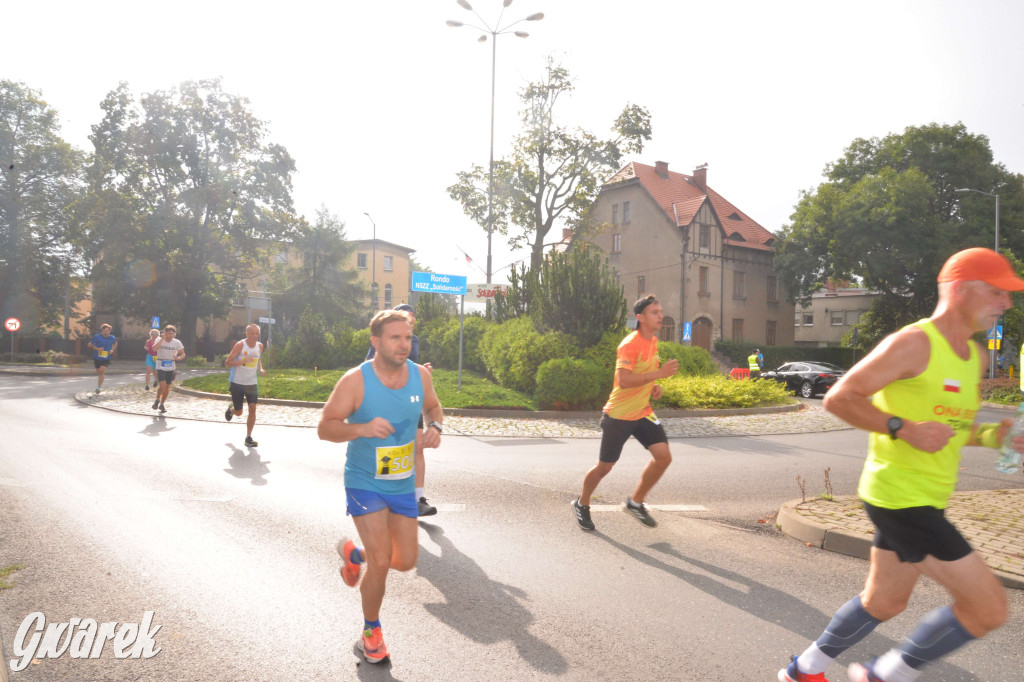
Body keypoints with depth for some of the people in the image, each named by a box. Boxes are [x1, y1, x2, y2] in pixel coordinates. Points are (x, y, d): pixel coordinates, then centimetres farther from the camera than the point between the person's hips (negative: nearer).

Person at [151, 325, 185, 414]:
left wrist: (179, 358, -23)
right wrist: (162, 339, -29)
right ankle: (157, 400, 11)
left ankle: (162, 404, 29)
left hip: (171, 368, 3)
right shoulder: (159, 340, -8)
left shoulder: (177, 343, -4)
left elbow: (183, 354, -1)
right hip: (160, 367, -3)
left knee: (167, 387, 9)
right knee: (162, 385, -17)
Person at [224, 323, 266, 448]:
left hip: (252, 383, 3)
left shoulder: (260, 346, 2)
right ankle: (231, 408, 45)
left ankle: (248, 438, -1)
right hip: (237, 382, -3)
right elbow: (227, 363, -13)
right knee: (238, 412, 6)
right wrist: (242, 361, -29)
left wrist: (261, 369, 2)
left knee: (252, 408, -9)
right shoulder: (240, 345, -13)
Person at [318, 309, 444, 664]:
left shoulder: (420, 374, -7)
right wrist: (362, 428, -34)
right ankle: (371, 630, 21)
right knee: (381, 563, -9)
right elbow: (325, 427, -15)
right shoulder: (355, 380, -19)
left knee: (405, 561, 10)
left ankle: (354, 552, 42)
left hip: (403, 485, 5)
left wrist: (435, 427, -11)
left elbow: (433, 407, 12)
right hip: (365, 484, -4)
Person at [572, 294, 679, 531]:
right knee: (604, 466, 6)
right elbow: (623, 380, -32)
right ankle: (582, 504, 31)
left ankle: (636, 502, 13)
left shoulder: (653, 341, 6)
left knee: (663, 456, -8)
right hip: (619, 415, -7)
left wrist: (653, 387, 5)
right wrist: (658, 373, -34)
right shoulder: (629, 345, -21)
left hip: (643, 413, 7)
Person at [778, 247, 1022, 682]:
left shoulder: (974, 356, 13)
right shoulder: (913, 343, -16)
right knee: (989, 608, -5)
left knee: (883, 602, 20)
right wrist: (904, 428, -26)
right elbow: (839, 398, -19)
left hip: (926, 498, 10)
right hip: (898, 496, -10)